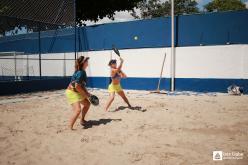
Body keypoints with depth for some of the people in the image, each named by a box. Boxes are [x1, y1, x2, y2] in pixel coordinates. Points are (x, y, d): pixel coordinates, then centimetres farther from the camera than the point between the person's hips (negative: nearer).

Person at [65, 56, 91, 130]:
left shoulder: (82, 72, 5)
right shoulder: (80, 73, -24)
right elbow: (77, 86, -27)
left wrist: (87, 93, 5)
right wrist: (85, 95, -17)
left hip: (77, 92, 10)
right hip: (72, 92, -10)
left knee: (87, 103, 23)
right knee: (77, 109, -24)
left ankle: (82, 120, 37)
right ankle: (70, 127, -16)